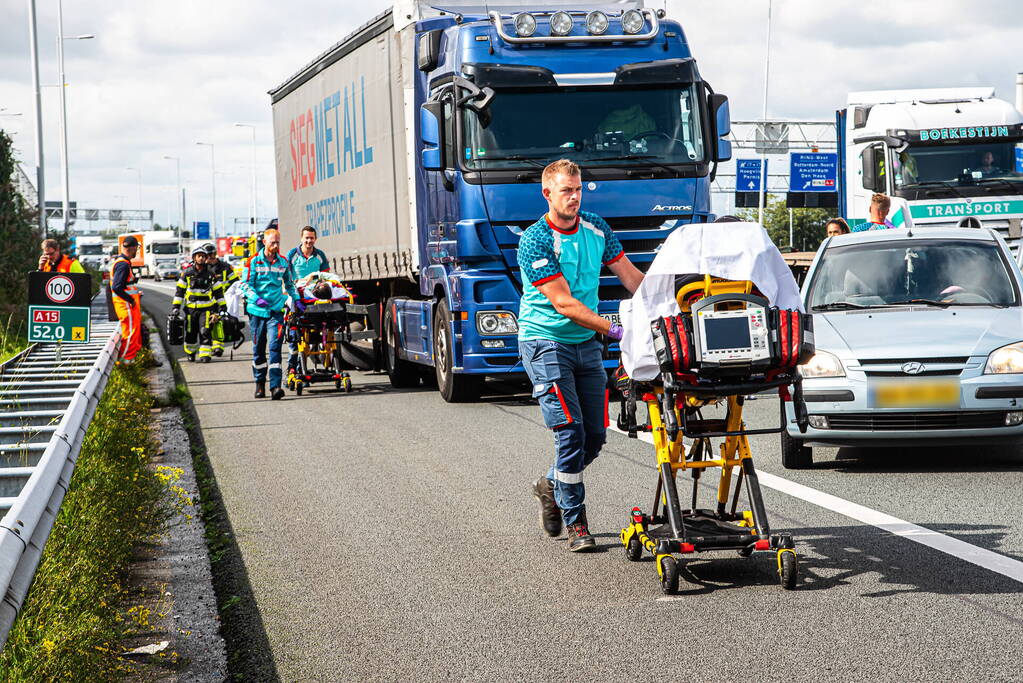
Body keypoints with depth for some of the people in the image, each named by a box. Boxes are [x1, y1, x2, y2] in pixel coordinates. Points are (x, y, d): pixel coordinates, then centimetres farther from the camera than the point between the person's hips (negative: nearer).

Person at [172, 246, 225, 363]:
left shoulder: (211, 273, 1)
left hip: (207, 308, -1)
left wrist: (222, 307, 6)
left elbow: (218, 291, 8)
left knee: (205, 331, -14)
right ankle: (190, 352, 29)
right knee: (190, 332, 6)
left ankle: (205, 354, -11)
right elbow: (179, 290, 6)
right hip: (191, 308, 1)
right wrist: (175, 307, 1)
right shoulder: (187, 272, 1)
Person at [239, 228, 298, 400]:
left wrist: (296, 299, 9)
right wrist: (256, 298, -21)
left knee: (275, 345, -13)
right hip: (257, 310, -1)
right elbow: (245, 285, -5)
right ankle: (260, 383, 23)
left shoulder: (283, 262, 9)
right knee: (258, 348, 8)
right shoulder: (253, 262, -1)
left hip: (276, 310, 1)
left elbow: (289, 284, 23)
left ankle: (275, 386, -18)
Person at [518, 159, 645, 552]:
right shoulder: (535, 242, -15)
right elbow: (563, 303, -21)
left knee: (595, 435, 5)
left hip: (587, 343, 6)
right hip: (546, 343, -6)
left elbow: (631, 276, 10)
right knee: (570, 431, -14)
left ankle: (552, 486, 32)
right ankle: (575, 523, -5)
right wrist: (613, 329, -29)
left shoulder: (596, 228, 4)